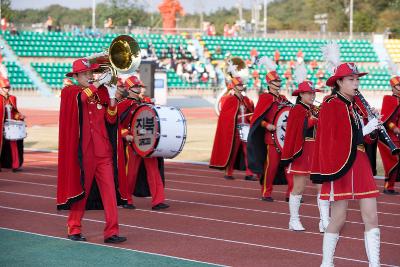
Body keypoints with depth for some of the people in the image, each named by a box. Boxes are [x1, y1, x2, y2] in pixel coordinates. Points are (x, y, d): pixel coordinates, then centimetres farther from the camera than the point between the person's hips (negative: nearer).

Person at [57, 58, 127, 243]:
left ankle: (112, 231, -5)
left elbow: (110, 119, 5)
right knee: (80, 191, 6)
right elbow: (81, 98, -22)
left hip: (103, 152, 3)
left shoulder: (101, 93, 11)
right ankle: (74, 229, 20)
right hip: (82, 152, -3)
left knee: (110, 190, -5)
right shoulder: (69, 92, 1)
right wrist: (98, 83, -23)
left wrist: (111, 98, -7)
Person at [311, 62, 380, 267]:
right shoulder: (330, 105, -8)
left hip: (360, 164, 7)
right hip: (341, 166, -7)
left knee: (371, 218, 0)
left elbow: (366, 137, 15)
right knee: (338, 220, -1)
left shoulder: (357, 104, 14)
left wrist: (372, 129, -5)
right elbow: (328, 140, -14)